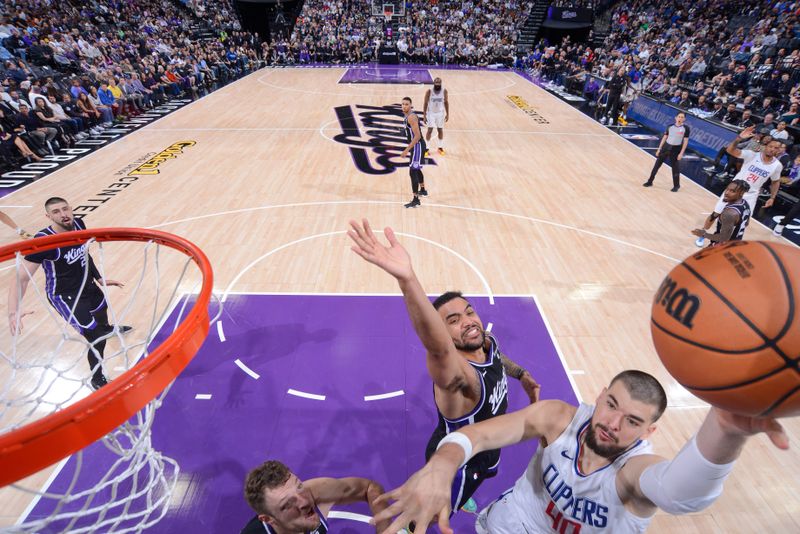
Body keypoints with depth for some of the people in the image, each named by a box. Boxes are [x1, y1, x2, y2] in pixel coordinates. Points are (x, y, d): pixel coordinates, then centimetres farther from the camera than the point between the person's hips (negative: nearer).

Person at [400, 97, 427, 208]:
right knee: (416, 169, 25)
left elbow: (417, 136, -26)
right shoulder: (406, 115, 10)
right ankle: (423, 190, 46)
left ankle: (415, 200, -10)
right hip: (416, 146, 11)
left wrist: (407, 150, -28)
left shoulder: (411, 117, -20)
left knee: (413, 172, -12)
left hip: (417, 146, -11)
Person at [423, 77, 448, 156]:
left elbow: (446, 102, 2)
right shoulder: (429, 92, -15)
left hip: (440, 113, 2)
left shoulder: (444, 91, -9)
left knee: (440, 130, 8)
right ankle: (426, 148, 7)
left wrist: (447, 114, -1)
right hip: (431, 113, -2)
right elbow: (426, 103, -8)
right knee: (429, 130, -2)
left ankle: (440, 147, 22)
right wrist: (424, 115, -11)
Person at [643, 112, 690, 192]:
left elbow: (685, 141, -6)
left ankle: (676, 186, 18)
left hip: (676, 149, -3)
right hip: (666, 147, 3)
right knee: (657, 165, 4)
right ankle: (650, 182, 15)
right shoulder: (670, 126, 2)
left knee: (675, 168, 5)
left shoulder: (686, 128, -7)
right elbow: (664, 138, 9)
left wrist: (681, 153, -12)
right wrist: (659, 149, 6)